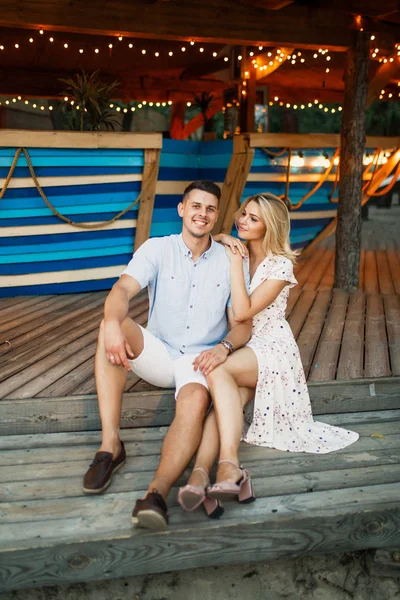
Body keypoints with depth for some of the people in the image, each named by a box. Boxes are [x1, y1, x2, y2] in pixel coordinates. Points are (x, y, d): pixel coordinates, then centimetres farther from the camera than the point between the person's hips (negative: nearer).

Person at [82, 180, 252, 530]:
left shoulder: (231, 262, 2)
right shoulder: (157, 249, -1)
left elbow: (243, 323, 1)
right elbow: (123, 290, -18)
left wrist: (224, 347, -22)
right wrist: (113, 323, -41)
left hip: (200, 360, -1)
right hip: (157, 354, 1)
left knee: (195, 402, -35)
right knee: (113, 326, -29)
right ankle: (110, 446, -28)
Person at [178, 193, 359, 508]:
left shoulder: (280, 265, -7)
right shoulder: (237, 254, 12)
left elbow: (243, 311, -18)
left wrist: (235, 260, -15)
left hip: (272, 347, -5)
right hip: (240, 347, 5)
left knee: (218, 371, -37)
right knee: (227, 401, -31)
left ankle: (229, 466, -47)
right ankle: (202, 472, -53)